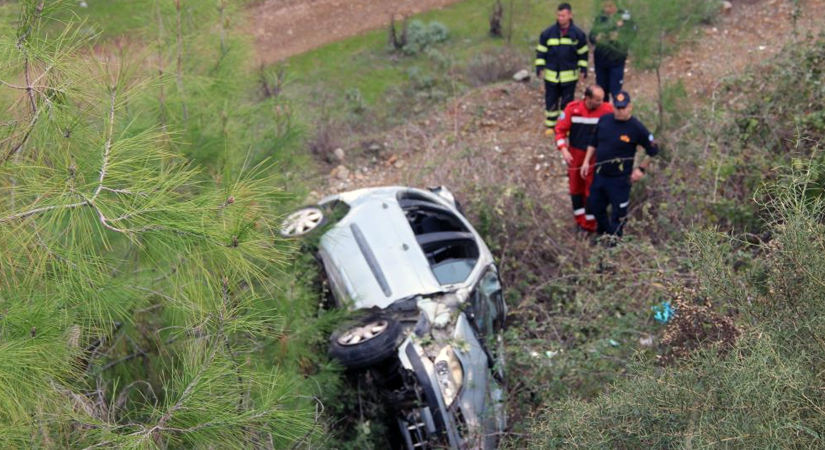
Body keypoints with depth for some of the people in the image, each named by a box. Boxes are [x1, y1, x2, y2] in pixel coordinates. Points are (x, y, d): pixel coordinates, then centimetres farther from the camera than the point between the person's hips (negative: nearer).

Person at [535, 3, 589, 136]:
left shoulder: (578, 34, -4)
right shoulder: (548, 33, -4)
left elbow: (583, 53, 5)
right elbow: (541, 51, 3)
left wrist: (583, 70, 1)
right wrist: (540, 67, -4)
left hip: (570, 76, -1)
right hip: (551, 75, 1)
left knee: (567, 103, 7)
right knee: (551, 102, 8)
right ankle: (550, 126, 21)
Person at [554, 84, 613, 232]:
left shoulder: (607, 110, -15)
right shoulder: (572, 108, -13)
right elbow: (560, 129, -6)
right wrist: (564, 150, -15)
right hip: (575, 155, 2)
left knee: (592, 189, 3)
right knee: (576, 187, 14)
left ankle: (589, 223, 17)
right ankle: (580, 218, 32)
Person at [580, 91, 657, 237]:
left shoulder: (636, 128, -16)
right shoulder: (604, 120, -3)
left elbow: (653, 150, -6)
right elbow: (594, 142, 12)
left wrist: (641, 169, -8)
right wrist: (587, 161, 7)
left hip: (620, 179, -5)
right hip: (599, 175, 5)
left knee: (618, 212, 5)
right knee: (594, 205, 20)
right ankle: (603, 232, 46)